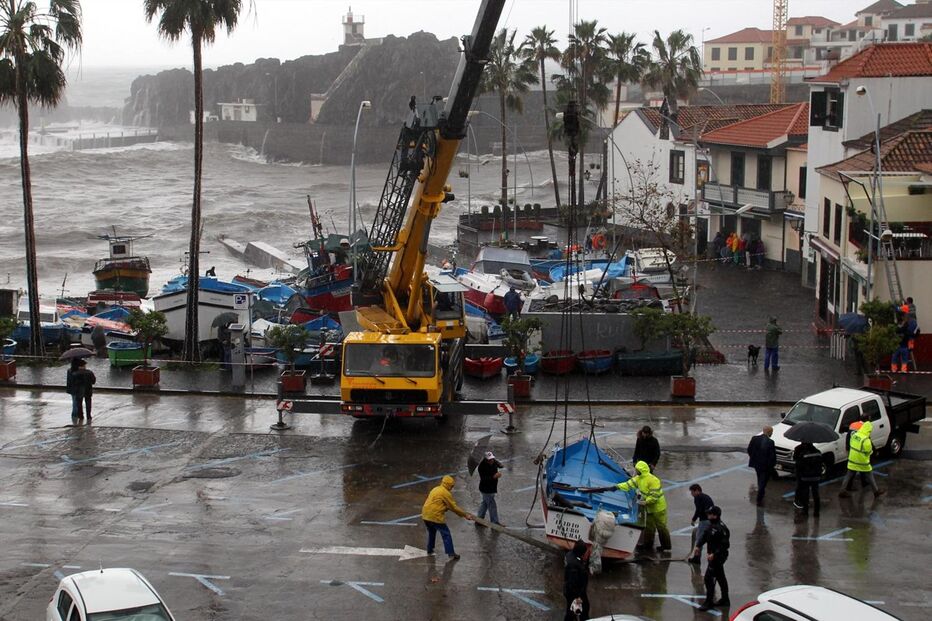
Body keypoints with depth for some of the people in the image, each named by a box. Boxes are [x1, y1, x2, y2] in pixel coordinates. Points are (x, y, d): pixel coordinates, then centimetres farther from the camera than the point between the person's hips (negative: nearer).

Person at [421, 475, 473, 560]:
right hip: (435, 517, -8)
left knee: (431, 532, 28)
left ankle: (430, 550, 37)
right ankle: (451, 554, -5)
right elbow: (453, 507, -7)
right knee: (446, 535, -1)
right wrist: (465, 515, 0)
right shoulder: (446, 493, -10)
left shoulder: (436, 489, 18)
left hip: (426, 515, 8)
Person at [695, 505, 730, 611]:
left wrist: (714, 554, -26)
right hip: (714, 556, 10)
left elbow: (725, 545, -26)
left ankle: (709, 602, -2)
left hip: (718, 556, -10)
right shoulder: (711, 525, 6)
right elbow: (704, 536, 10)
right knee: (720, 577, 19)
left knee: (709, 578, -8)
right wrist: (697, 546, -3)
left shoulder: (721, 528, -25)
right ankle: (725, 600, 32)